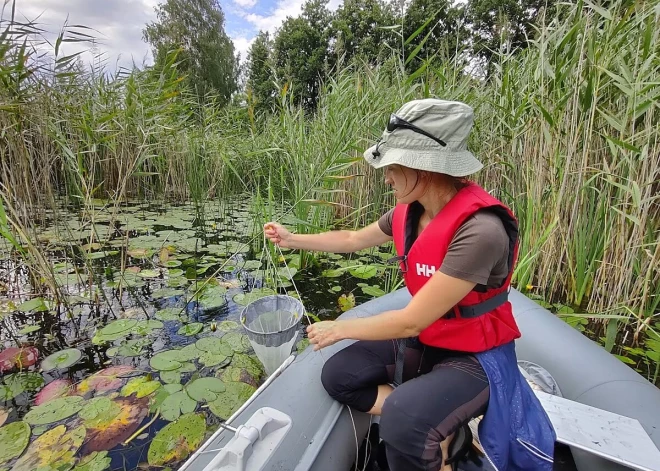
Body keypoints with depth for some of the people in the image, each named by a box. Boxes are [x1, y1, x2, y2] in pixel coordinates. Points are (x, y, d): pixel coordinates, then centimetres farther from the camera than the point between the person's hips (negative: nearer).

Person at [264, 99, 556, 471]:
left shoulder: (480, 231, -31)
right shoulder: (410, 212, -7)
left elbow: (411, 320, -27)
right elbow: (353, 239, 10)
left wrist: (339, 328, -13)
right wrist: (292, 239, 14)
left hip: (474, 356, -7)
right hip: (424, 341, 7)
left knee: (401, 424, -31)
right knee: (338, 375, -3)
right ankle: (436, 433, 1)